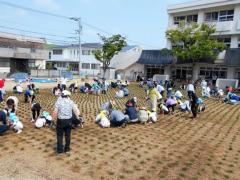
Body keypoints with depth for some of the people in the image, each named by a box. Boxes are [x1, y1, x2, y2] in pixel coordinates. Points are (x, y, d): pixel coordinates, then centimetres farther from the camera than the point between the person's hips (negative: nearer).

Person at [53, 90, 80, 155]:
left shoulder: (58, 101, -8)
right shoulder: (71, 102, -2)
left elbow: (55, 112, -12)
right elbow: (76, 110, -3)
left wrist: (54, 118, 5)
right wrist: (77, 115, 16)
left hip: (60, 120, -2)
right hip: (69, 120, 2)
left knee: (60, 135, 11)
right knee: (68, 135, 16)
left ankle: (60, 150, 16)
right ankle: (67, 148, 26)